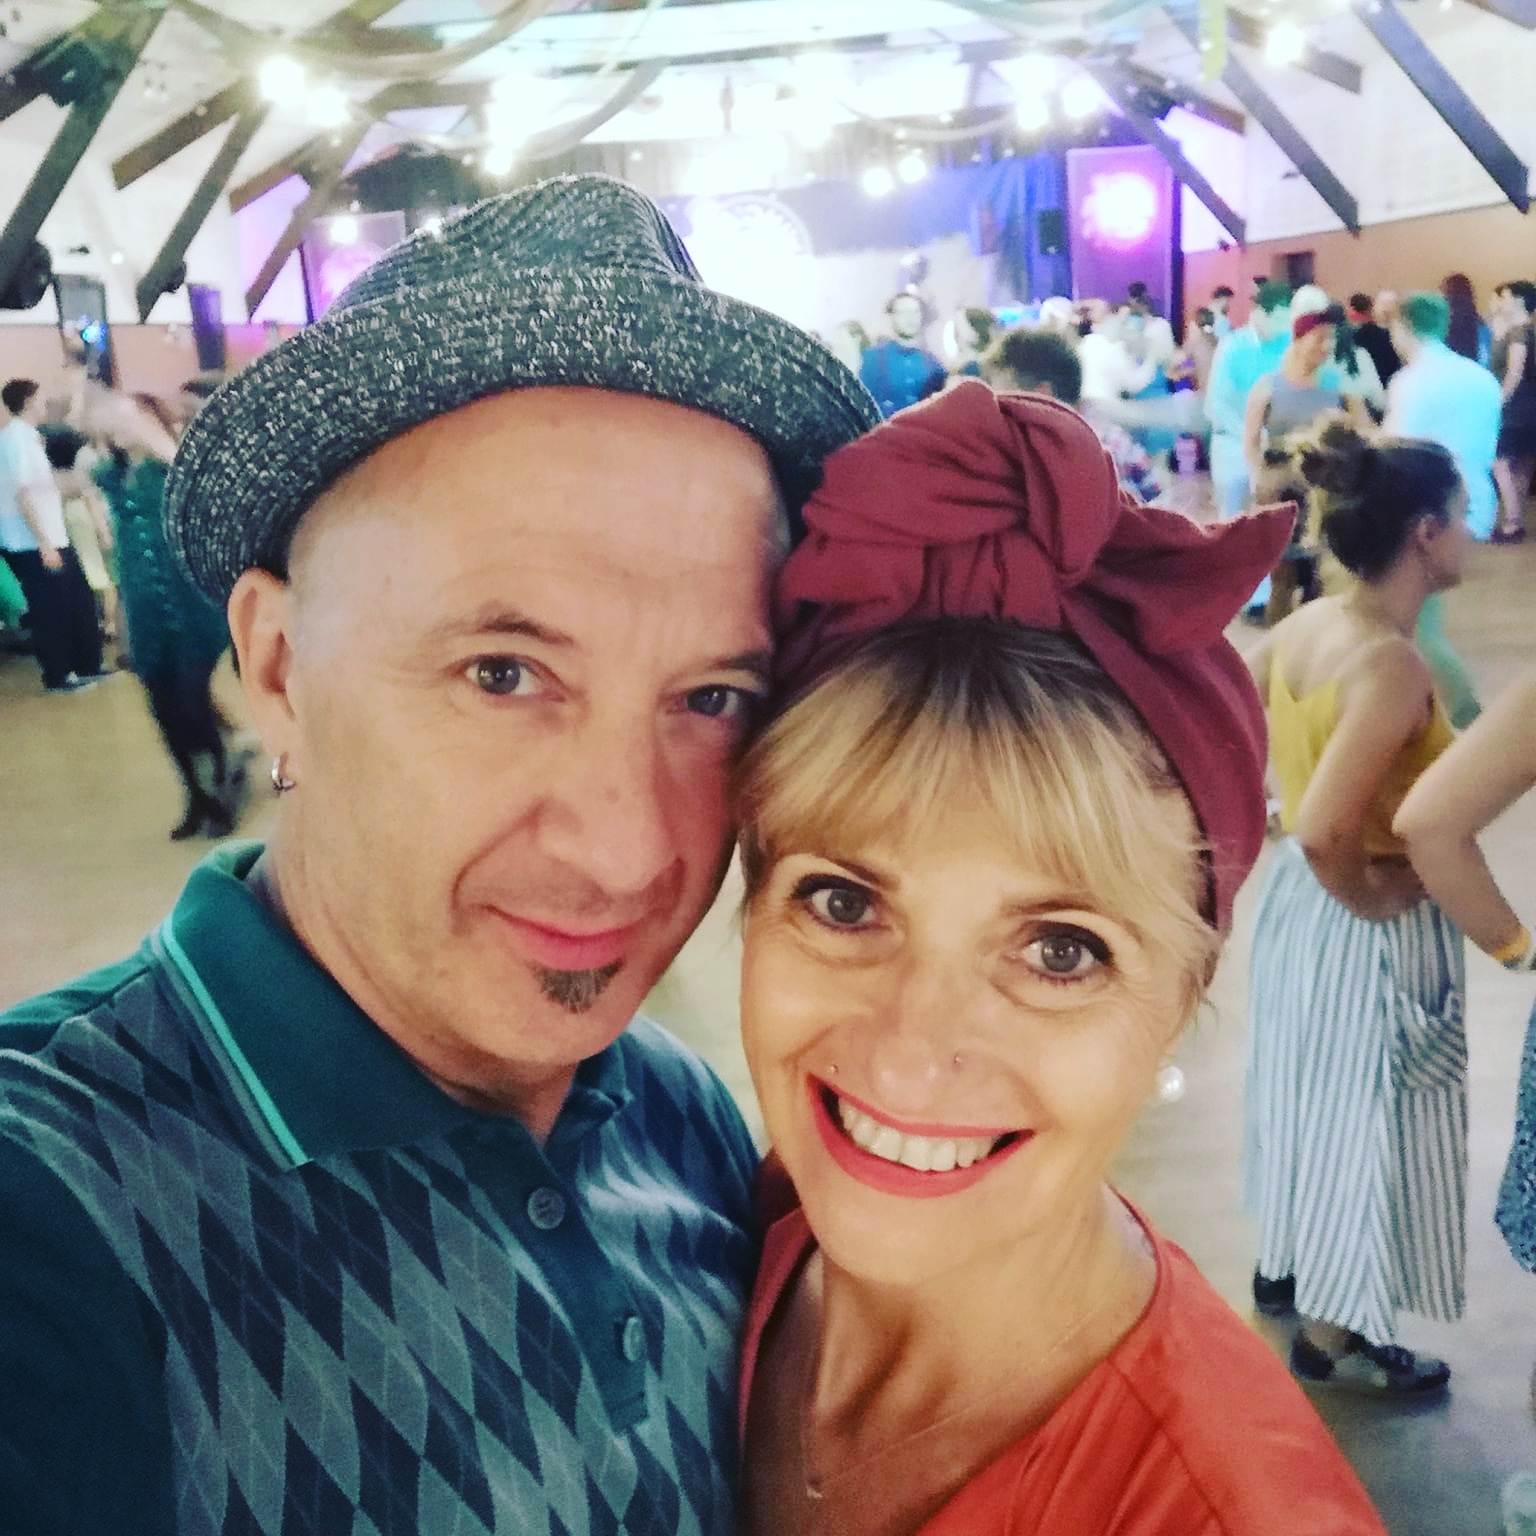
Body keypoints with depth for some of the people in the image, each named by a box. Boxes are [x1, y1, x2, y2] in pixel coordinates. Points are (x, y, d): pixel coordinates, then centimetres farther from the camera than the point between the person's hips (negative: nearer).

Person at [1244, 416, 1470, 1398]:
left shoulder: (1304, 626, -4)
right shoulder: (1395, 666, -28)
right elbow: (1325, 831, -36)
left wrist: (1268, 821, 10)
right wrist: (1369, 898, -18)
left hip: (1296, 897, 9)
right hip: (1373, 929, -8)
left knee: (1313, 1090, 26)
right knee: (1367, 1117, 10)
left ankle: (1285, 1266, 48)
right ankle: (1334, 1334, 29)